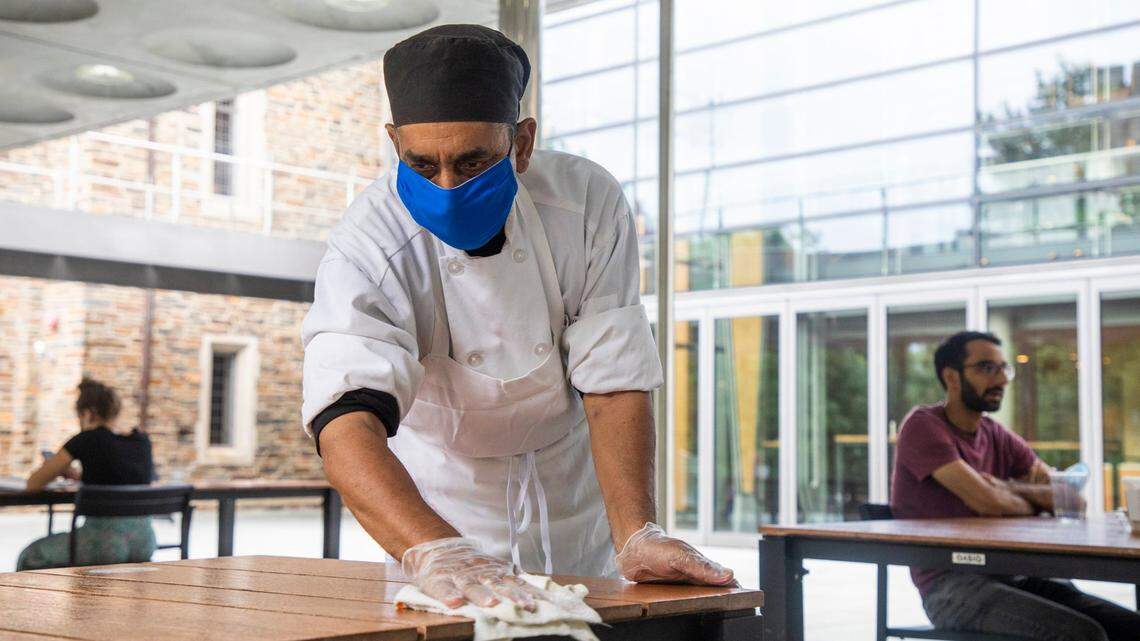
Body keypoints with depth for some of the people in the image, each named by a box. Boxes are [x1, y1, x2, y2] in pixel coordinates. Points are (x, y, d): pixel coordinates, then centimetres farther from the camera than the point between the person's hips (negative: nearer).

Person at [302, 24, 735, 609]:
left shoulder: (589, 203, -22)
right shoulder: (366, 247, -29)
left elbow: (614, 381, -21)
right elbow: (346, 424, -42)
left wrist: (635, 535, -33)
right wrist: (437, 553, -59)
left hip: (571, 482, 2)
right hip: (442, 495, -1)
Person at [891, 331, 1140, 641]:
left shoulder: (997, 436, 16)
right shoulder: (923, 425, -6)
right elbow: (988, 501, -17)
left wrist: (1009, 489, -8)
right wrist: (1032, 503, 5)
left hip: (1008, 578, 7)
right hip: (950, 587, -7)